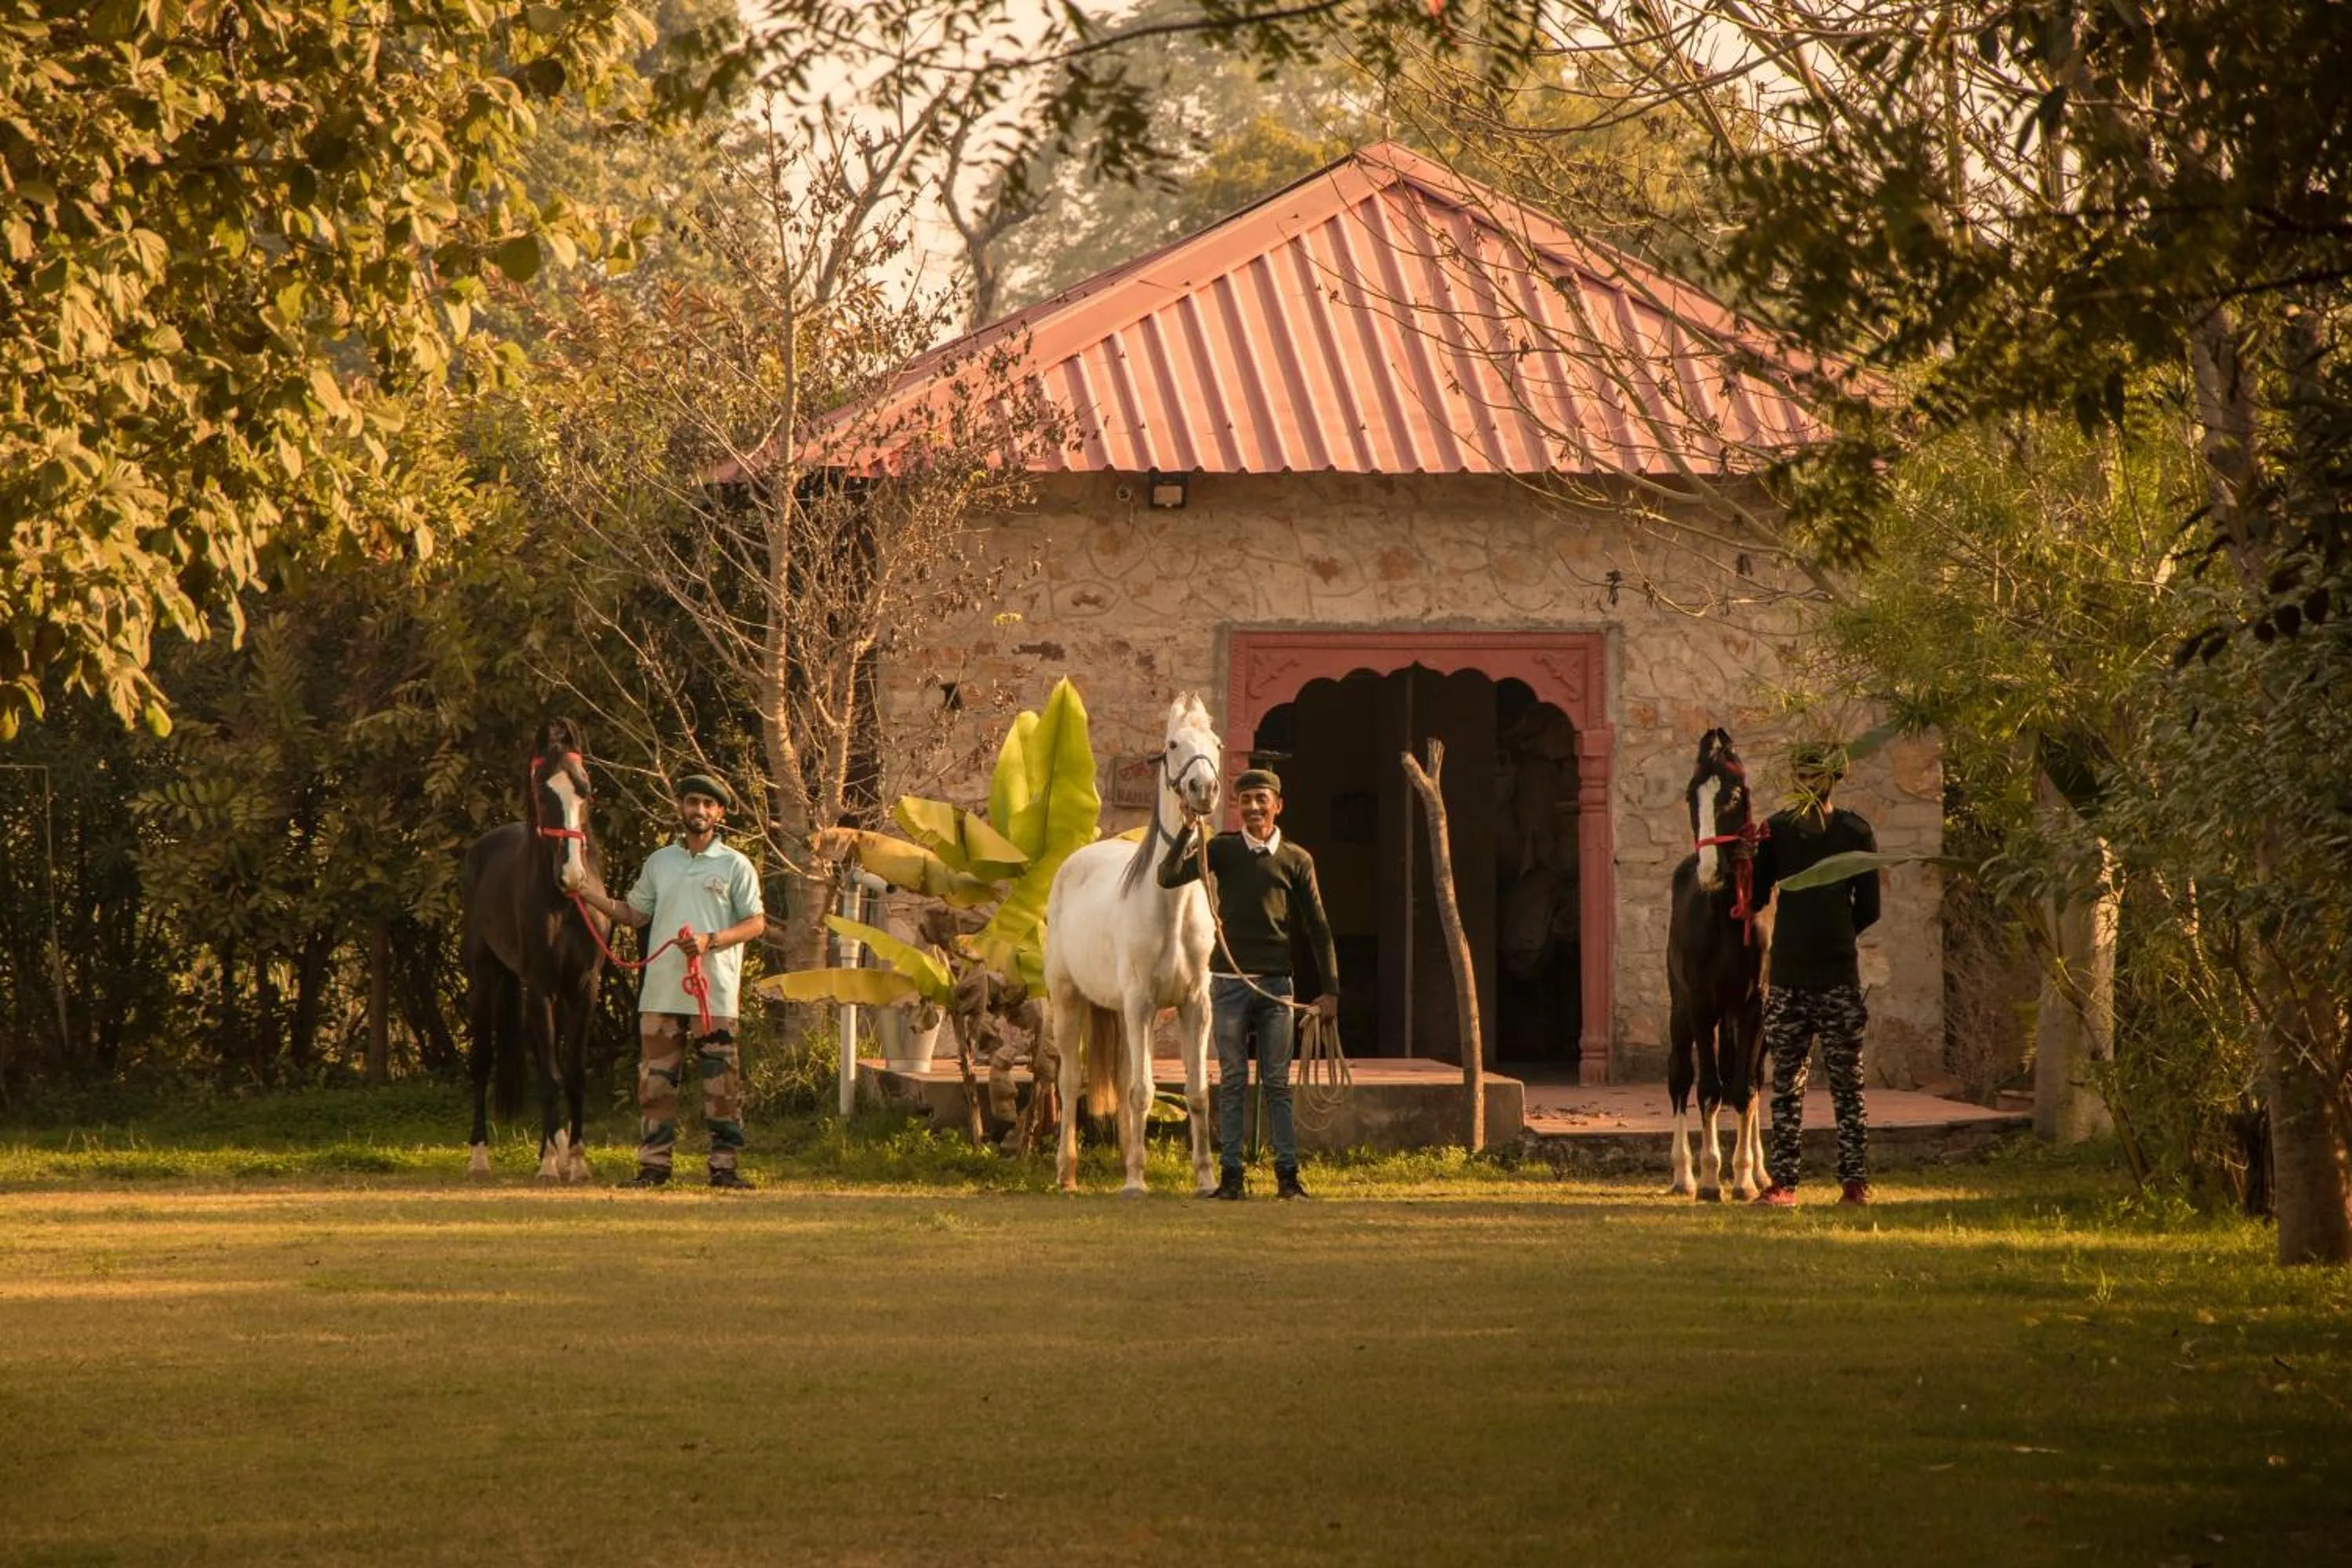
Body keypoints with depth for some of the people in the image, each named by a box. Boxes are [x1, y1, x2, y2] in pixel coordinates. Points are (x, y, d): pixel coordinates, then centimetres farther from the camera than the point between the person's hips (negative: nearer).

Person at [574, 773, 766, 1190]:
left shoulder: (735, 865, 3)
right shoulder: (660, 862, 14)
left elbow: (755, 923, 0)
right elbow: (634, 913, 19)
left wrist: (710, 941, -14)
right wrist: (588, 895, 7)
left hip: (714, 993, -3)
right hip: (661, 991, 3)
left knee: (721, 1082, -4)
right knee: (656, 1079, 2)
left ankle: (724, 1166, 0)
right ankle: (654, 1163, 7)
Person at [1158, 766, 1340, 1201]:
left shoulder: (1296, 860, 4)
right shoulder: (1223, 850, 3)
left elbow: (1317, 928, 5)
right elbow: (1169, 876, -9)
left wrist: (1330, 989, 1)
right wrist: (1189, 829, -20)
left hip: (1275, 984, 0)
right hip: (1229, 981, 0)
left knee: (1277, 1083, 3)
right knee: (1232, 1082, 3)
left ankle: (1288, 1174, 5)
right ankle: (1231, 1175, 5)